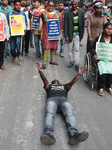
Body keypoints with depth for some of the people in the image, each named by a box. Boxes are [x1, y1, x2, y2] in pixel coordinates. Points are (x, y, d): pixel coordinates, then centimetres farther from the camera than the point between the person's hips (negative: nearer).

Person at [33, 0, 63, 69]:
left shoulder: (58, 13, 6)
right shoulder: (44, 13, 0)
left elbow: (60, 24, 8)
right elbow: (35, 14, -16)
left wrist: (61, 33, 7)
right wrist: (40, 8, -3)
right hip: (46, 33, -3)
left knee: (53, 47, 11)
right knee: (47, 47, -7)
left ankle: (52, 60, 25)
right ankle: (44, 62, -1)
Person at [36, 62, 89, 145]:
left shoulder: (64, 86, 43)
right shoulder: (49, 86, 40)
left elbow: (72, 82, 25)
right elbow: (45, 80, 21)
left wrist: (79, 74, 7)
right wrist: (40, 71, 2)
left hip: (64, 99, 1)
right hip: (52, 99, -1)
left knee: (69, 113, -33)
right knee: (50, 113, -37)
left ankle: (74, 134, -59)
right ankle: (49, 134, -62)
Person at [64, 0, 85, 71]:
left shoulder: (81, 12, 2)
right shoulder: (67, 13, -4)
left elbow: (82, 23, 7)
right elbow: (65, 24, -5)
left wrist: (82, 34, 5)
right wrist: (66, 36, -9)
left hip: (77, 33, 0)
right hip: (70, 33, 0)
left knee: (77, 48, -3)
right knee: (70, 48, 8)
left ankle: (77, 63, 2)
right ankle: (72, 61, 23)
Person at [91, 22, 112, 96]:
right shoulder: (98, 38, 7)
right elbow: (93, 48, 7)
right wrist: (94, 55, -13)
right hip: (100, 58, -2)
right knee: (103, 70, -30)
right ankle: (101, 88, -11)